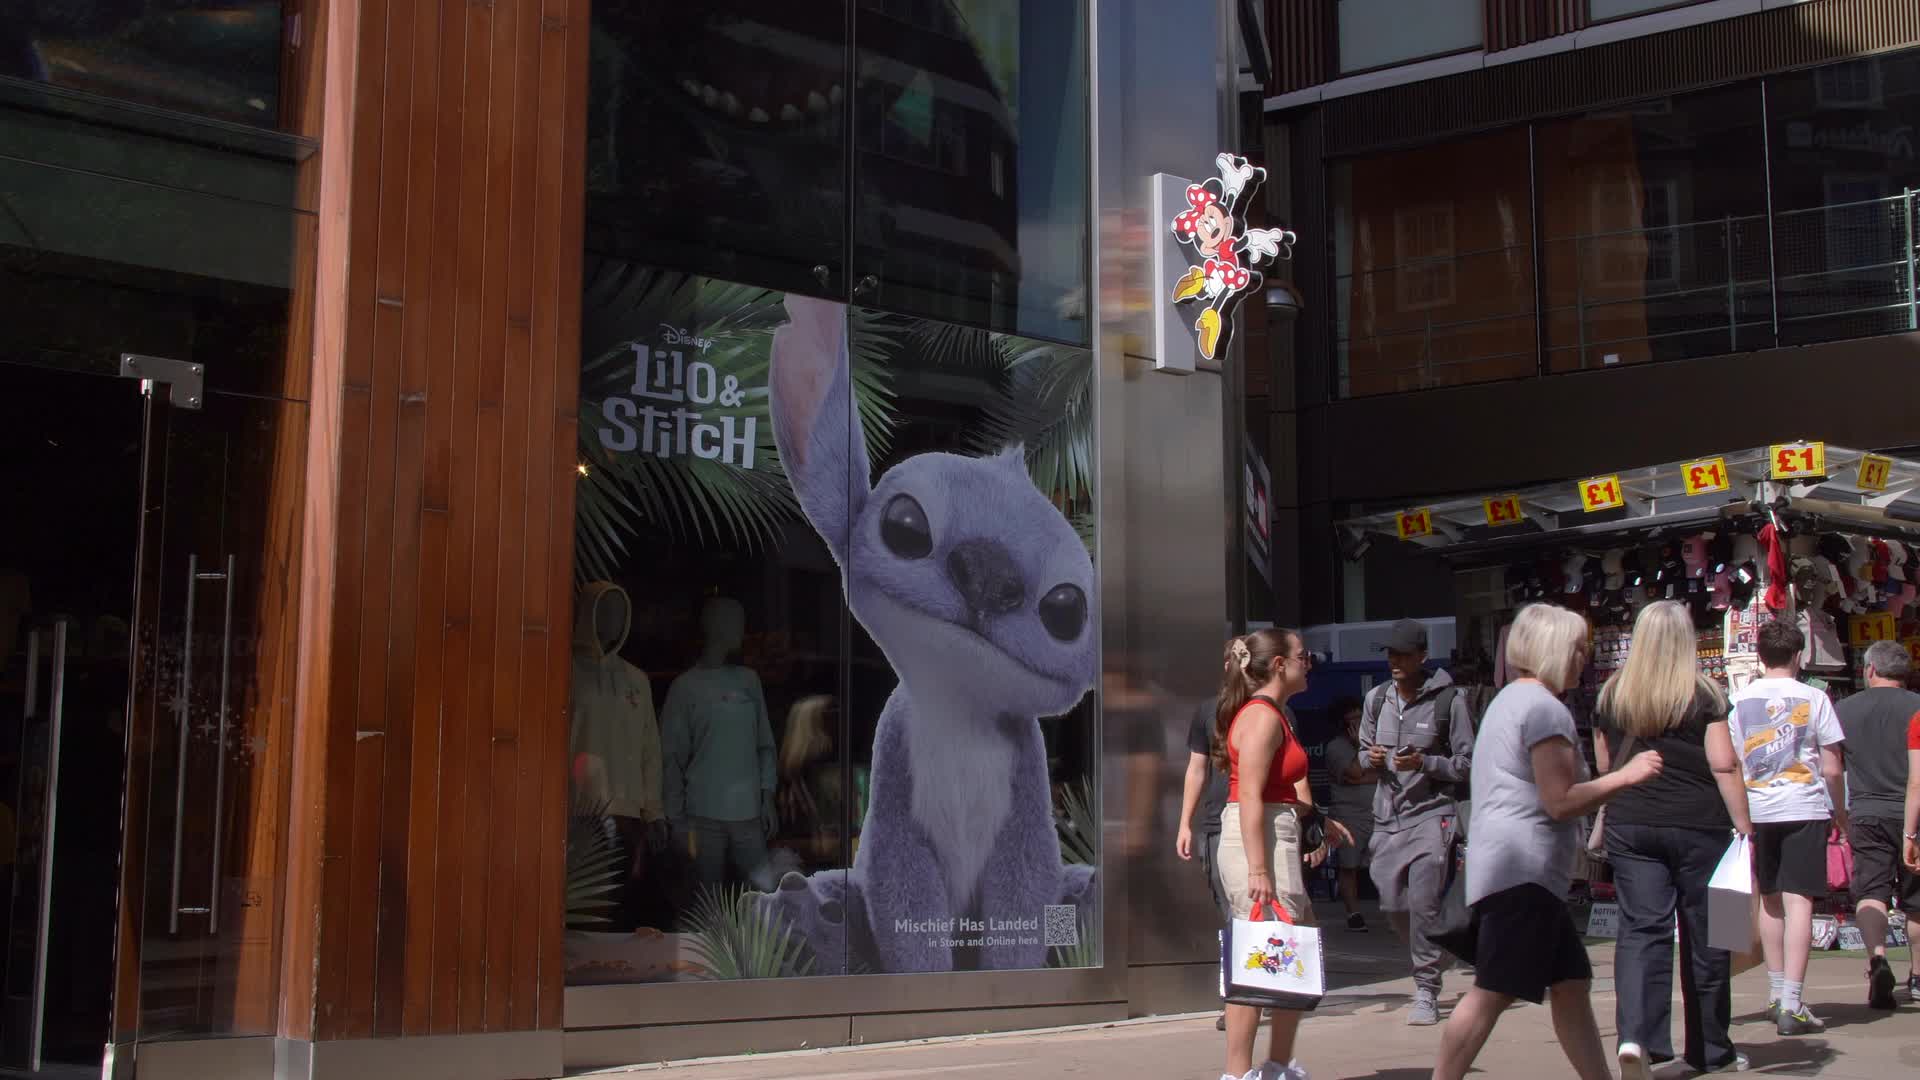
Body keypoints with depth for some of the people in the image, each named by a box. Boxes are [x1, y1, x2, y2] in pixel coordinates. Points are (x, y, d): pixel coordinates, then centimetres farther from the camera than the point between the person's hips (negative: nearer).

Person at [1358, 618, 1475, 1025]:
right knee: (1392, 904, 6)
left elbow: (1467, 763, -6)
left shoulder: (1448, 700, -7)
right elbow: (1364, 749, 22)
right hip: (1387, 814, 6)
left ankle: (1426, 992, -2)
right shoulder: (1377, 698, 10)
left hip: (1431, 812, -5)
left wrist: (1423, 763, -20)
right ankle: (1432, 957, 33)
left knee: (1423, 903, -13)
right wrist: (1372, 757, -1)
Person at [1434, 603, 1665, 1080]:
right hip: (1525, 872, -11)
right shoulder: (1545, 707, -11)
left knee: (1571, 984, 11)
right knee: (1493, 993, -11)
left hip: (1517, 873, 11)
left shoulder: (1509, 700, 21)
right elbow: (1561, 801, -17)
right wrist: (1625, 776, -7)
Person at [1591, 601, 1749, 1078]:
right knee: (1704, 936, 10)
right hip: (1698, 825, -2)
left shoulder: (1612, 694, 5)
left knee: (1640, 930, 0)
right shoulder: (1703, 694, -5)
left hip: (1629, 825, 2)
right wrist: (1744, 828, -5)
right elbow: (1724, 765, -9)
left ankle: (1634, 1035, -21)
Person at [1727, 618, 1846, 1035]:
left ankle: (1776, 992, 26)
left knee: (1770, 899, 17)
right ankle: (1792, 1003, -13)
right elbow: (1831, 768, -2)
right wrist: (1840, 811, 12)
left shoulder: (1738, 701, 4)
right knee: (1798, 900, -5)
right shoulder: (1813, 698, -3)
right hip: (1804, 807, -3)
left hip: (1756, 810, 3)